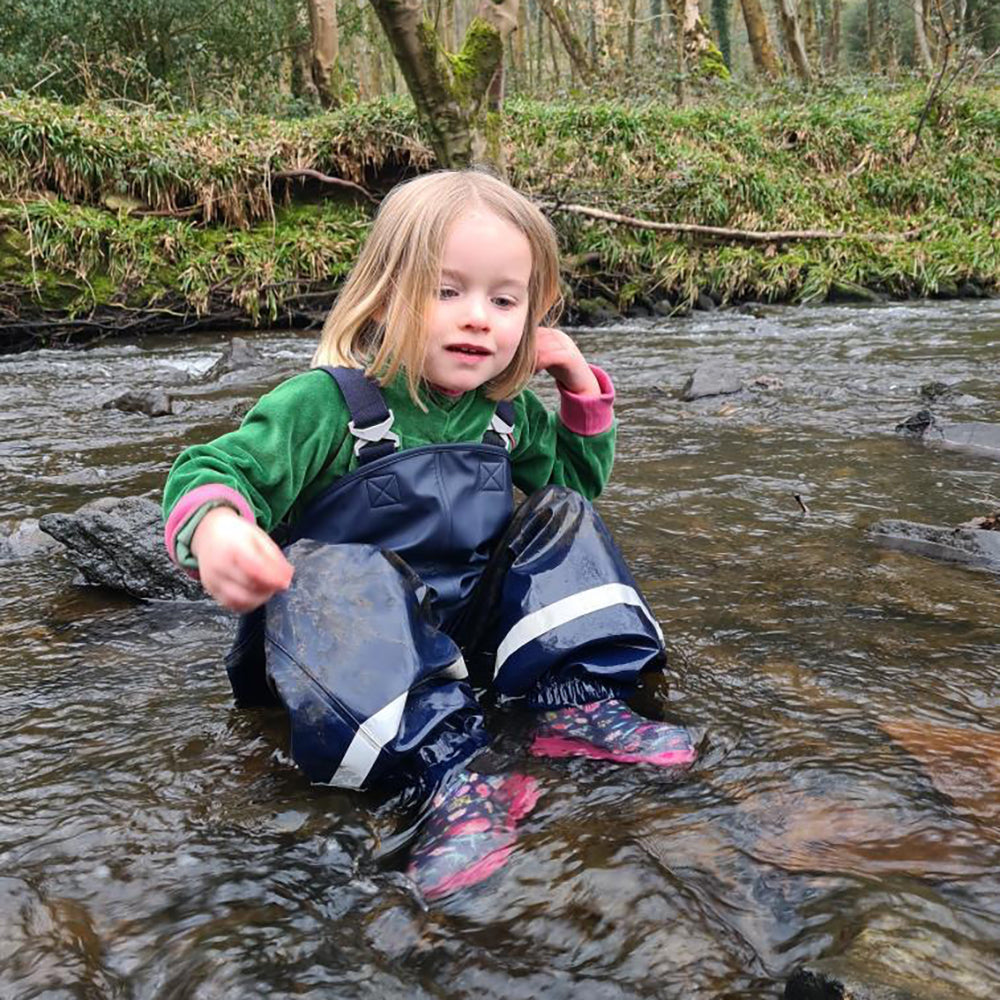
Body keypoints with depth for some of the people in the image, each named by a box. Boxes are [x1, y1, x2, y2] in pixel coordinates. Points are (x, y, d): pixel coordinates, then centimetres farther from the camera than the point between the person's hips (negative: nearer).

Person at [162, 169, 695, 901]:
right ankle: (445, 771, -45)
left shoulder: (506, 414, 5)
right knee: (328, 574, -36)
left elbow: (580, 476, 22)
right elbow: (216, 472, -22)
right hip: (350, 648, -5)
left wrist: (584, 394, 3)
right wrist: (214, 528, -47)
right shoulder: (329, 404, -14)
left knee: (563, 514, -5)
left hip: (472, 628, 5)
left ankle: (578, 704, -19)